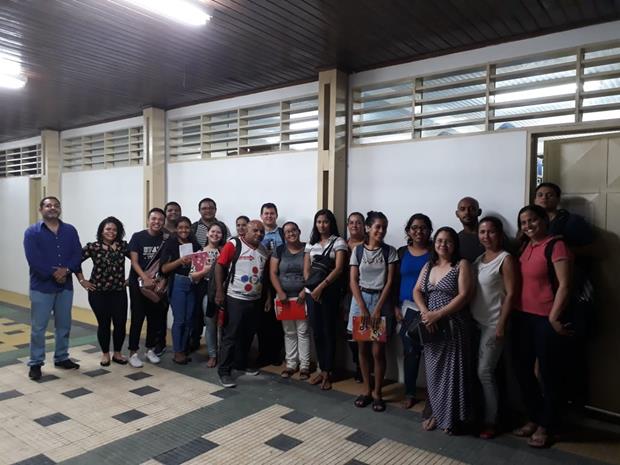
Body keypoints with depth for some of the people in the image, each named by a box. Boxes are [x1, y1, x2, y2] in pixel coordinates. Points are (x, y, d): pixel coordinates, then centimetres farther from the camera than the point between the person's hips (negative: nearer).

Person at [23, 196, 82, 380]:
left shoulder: (70, 231, 6)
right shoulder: (32, 232, -4)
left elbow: (78, 254, -2)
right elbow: (33, 260, -14)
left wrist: (66, 270, -18)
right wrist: (53, 273, -19)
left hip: (66, 286, 4)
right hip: (41, 286, -3)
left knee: (64, 325, 12)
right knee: (38, 327, 3)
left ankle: (61, 358, 26)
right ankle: (35, 363, 16)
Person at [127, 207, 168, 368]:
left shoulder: (166, 239, 1)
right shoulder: (137, 237, -6)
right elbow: (134, 261, -10)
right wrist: (145, 278, -23)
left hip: (157, 284, 3)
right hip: (138, 283, -3)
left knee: (155, 318, 8)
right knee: (137, 318, -1)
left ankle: (150, 349, 22)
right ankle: (133, 353, 7)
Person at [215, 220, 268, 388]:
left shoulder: (264, 250, 8)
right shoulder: (233, 244, -11)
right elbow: (220, 266, -13)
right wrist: (219, 291, -18)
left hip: (255, 300, 6)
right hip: (235, 298, -6)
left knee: (248, 335, 16)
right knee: (231, 335, -2)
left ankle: (241, 363, 32)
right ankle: (224, 371, 6)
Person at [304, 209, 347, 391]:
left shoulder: (338, 242, -2)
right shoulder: (311, 243, 13)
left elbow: (338, 268, -12)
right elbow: (306, 269, 9)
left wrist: (321, 286, -17)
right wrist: (312, 288, -6)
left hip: (330, 292, -4)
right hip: (312, 292, 5)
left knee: (328, 331, 0)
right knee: (316, 331, 7)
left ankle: (327, 372, 9)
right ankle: (322, 369, 19)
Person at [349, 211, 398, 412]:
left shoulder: (390, 251, -1)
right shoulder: (358, 250, 1)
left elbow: (389, 282, -5)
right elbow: (353, 281, -2)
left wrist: (378, 308, -12)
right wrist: (363, 308, -11)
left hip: (382, 300, -1)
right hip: (360, 299, 1)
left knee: (378, 350, 0)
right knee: (363, 348, 8)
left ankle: (377, 393, 15)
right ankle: (366, 390, 23)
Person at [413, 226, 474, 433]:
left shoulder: (462, 265, -4)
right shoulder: (428, 266, 13)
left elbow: (464, 296, -14)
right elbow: (417, 291, 7)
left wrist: (438, 314, -17)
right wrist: (425, 312, -12)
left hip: (453, 326, -5)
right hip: (431, 327, 5)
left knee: (452, 371, 1)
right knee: (434, 371, 11)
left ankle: (453, 418, 16)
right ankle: (437, 414, 25)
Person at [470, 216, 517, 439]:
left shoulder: (506, 259, -10)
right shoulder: (478, 259, 11)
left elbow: (511, 294, -14)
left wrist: (502, 324, -17)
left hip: (493, 324, -6)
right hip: (476, 322, 6)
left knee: (485, 372, -2)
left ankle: (491, 421, 12)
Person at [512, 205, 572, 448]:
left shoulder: (556, 245, -10)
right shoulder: (524, 246, 12)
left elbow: (564, 285, -15)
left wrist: (554, 318, -17)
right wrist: (512, 312, 8)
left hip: (545, 319, -7)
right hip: (522, 317, 7)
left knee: (547, 373, 6)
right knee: (522, 370, 14)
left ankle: (545, 426, 22)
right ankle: (534, 418, 31)